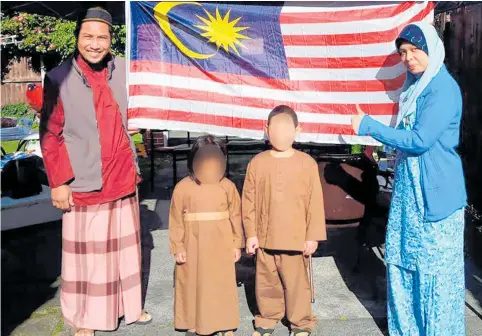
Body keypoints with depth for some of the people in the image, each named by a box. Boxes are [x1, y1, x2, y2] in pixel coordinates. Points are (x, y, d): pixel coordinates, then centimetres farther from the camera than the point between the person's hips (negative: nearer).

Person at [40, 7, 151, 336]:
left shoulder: (120, 69, 2)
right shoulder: (59, 78, -12)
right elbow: (50, 135, -8)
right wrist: (59, 182, -10)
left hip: (122, 179, 5)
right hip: (83, 183, -4)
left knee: (125, 247, 16)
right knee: (86, 253, 7)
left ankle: (129, 306, 34)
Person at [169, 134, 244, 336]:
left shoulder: (227, 187, -3)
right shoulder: (183, 187, -6)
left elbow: (236, 216, 2)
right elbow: (176, 220, -3)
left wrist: (237, 244, 3)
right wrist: (178, 247, -4)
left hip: (221, 247, 1)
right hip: (193, 247, 0)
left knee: (222, 285, 9)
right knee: (192, 285, 10)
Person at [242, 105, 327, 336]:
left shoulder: (307, 163, -5)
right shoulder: (258, 162, -1)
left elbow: (315, 203, -3)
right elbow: (249, 201, 1)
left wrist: (313, 236, -5)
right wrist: (251, 234, -1)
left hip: (296, 238, -2)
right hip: (265, 236, 2)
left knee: (297, 282, 9)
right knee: (266, 282, 14)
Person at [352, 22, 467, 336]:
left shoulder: (444, 89, -15)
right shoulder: (415, 86, 12)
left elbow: (420, 140, -21)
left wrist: (369, 126, -17)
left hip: (435, 192, -9)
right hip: (408, 188, 9)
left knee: (435, 266, 2)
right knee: (402, 261, 15)